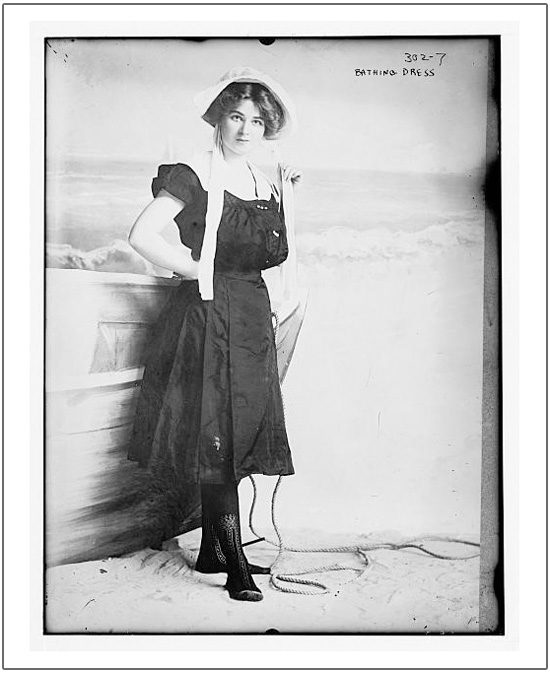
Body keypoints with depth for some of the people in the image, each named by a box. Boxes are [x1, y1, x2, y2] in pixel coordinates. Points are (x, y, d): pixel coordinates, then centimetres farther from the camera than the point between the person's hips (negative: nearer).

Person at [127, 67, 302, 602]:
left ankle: (213, 551, 23)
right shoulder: (194, 175, -8)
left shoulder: (262, 184, 14)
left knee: (237, 434, 10)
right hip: (209, 316, -7)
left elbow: (273, 256, 12)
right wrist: (199, 270, -10)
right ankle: (235, 568, -1)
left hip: (252, 317, 8)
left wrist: (286, 196, 8)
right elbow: (142, 236, -17)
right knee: (216, 440, -6)